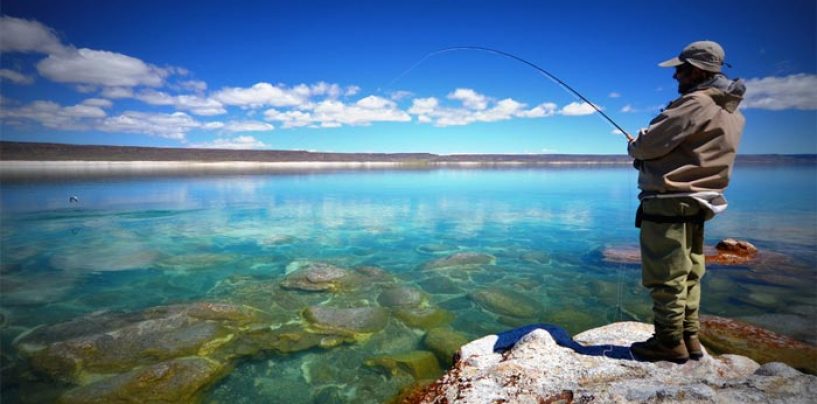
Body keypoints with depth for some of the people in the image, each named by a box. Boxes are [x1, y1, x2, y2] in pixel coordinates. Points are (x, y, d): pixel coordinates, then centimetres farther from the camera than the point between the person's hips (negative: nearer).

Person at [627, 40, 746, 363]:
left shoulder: (695, 104, -15)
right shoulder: (729, 111, 16)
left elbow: (646, 145, -18)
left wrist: (633, 147, 5)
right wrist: (646, 156, 12)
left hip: (669, 203, -10)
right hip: (695, 202, 10)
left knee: (666, 276, -1)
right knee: (688, 274, 15)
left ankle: (670, 342, 8)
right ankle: (689, 338, 24)